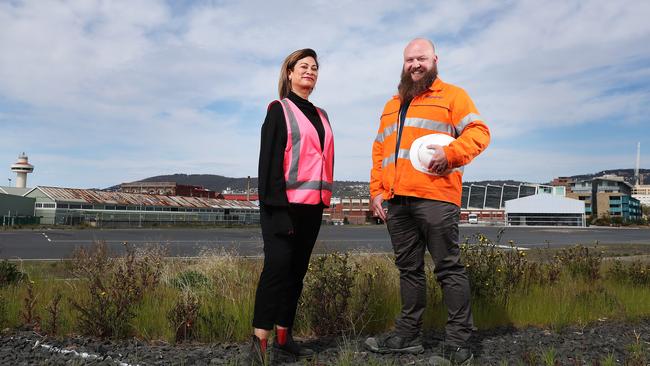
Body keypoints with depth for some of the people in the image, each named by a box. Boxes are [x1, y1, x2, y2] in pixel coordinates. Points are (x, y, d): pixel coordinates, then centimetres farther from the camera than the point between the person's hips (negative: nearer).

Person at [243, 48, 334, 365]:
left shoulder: (321, 116, 20)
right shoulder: (279, 110, 1)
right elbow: (269, 158, -9)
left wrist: (325, 197, 13)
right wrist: (274, 202, -18)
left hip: (313, 205, 7)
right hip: (285, 203, -6)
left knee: (297, 271, 8)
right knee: (277, 267, -14)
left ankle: (283, 338, 16)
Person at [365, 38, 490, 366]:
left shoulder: (452, 95, 9)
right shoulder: (391, 106, 26)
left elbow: (478, 132, -2)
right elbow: (379, 152, 23)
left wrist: (449, 153, -20)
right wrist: (376, 191, 12)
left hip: (435, 197, -6)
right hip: (396, 202, 6)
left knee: (448, 268, -4)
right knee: (408, 268, 12)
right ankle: (408, 334, 21)